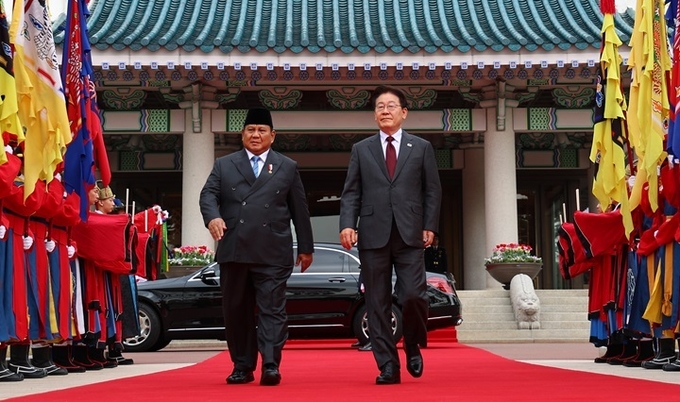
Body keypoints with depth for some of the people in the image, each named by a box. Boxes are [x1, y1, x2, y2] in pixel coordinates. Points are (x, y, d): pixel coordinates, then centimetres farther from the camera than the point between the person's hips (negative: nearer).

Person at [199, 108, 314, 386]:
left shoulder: (287, 167, 13)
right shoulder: (224, 165, 14)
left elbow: (299, 210, 11)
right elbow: (208, 194, 1)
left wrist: (306, 247, 10)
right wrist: (213, 216, -21)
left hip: (273, 253, -2)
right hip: (234, 251, 2)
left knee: (272, 308, -7)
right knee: (236, 311, 6)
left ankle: (271, 366, -8)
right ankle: (242, 367, 15)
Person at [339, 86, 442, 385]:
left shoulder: (422, 147, 11)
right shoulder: (361, 149, 12)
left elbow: (432, 191, 9)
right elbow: (351, 192, 7)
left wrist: (430, 226, -1)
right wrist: (347, 224, -8)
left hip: (409, 235, -1)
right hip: (373, 235, 1)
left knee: (413, 296, -11)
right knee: (378, 304, 1)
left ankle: (413, 346, 18)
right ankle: (388, 367, 7)